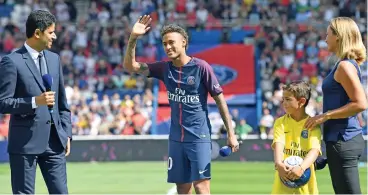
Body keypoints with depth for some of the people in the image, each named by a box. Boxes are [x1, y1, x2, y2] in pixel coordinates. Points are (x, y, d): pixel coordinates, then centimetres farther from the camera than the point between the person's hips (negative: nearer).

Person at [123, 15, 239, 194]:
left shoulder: (201, 67, -8)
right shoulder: (164, 68, 5)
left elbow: (220, 99, -4)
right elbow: (130, 66, 3)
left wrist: (231, 134, -6)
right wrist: (133, 38, -12)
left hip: (199, 137, -5)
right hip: (176, 138, 5)